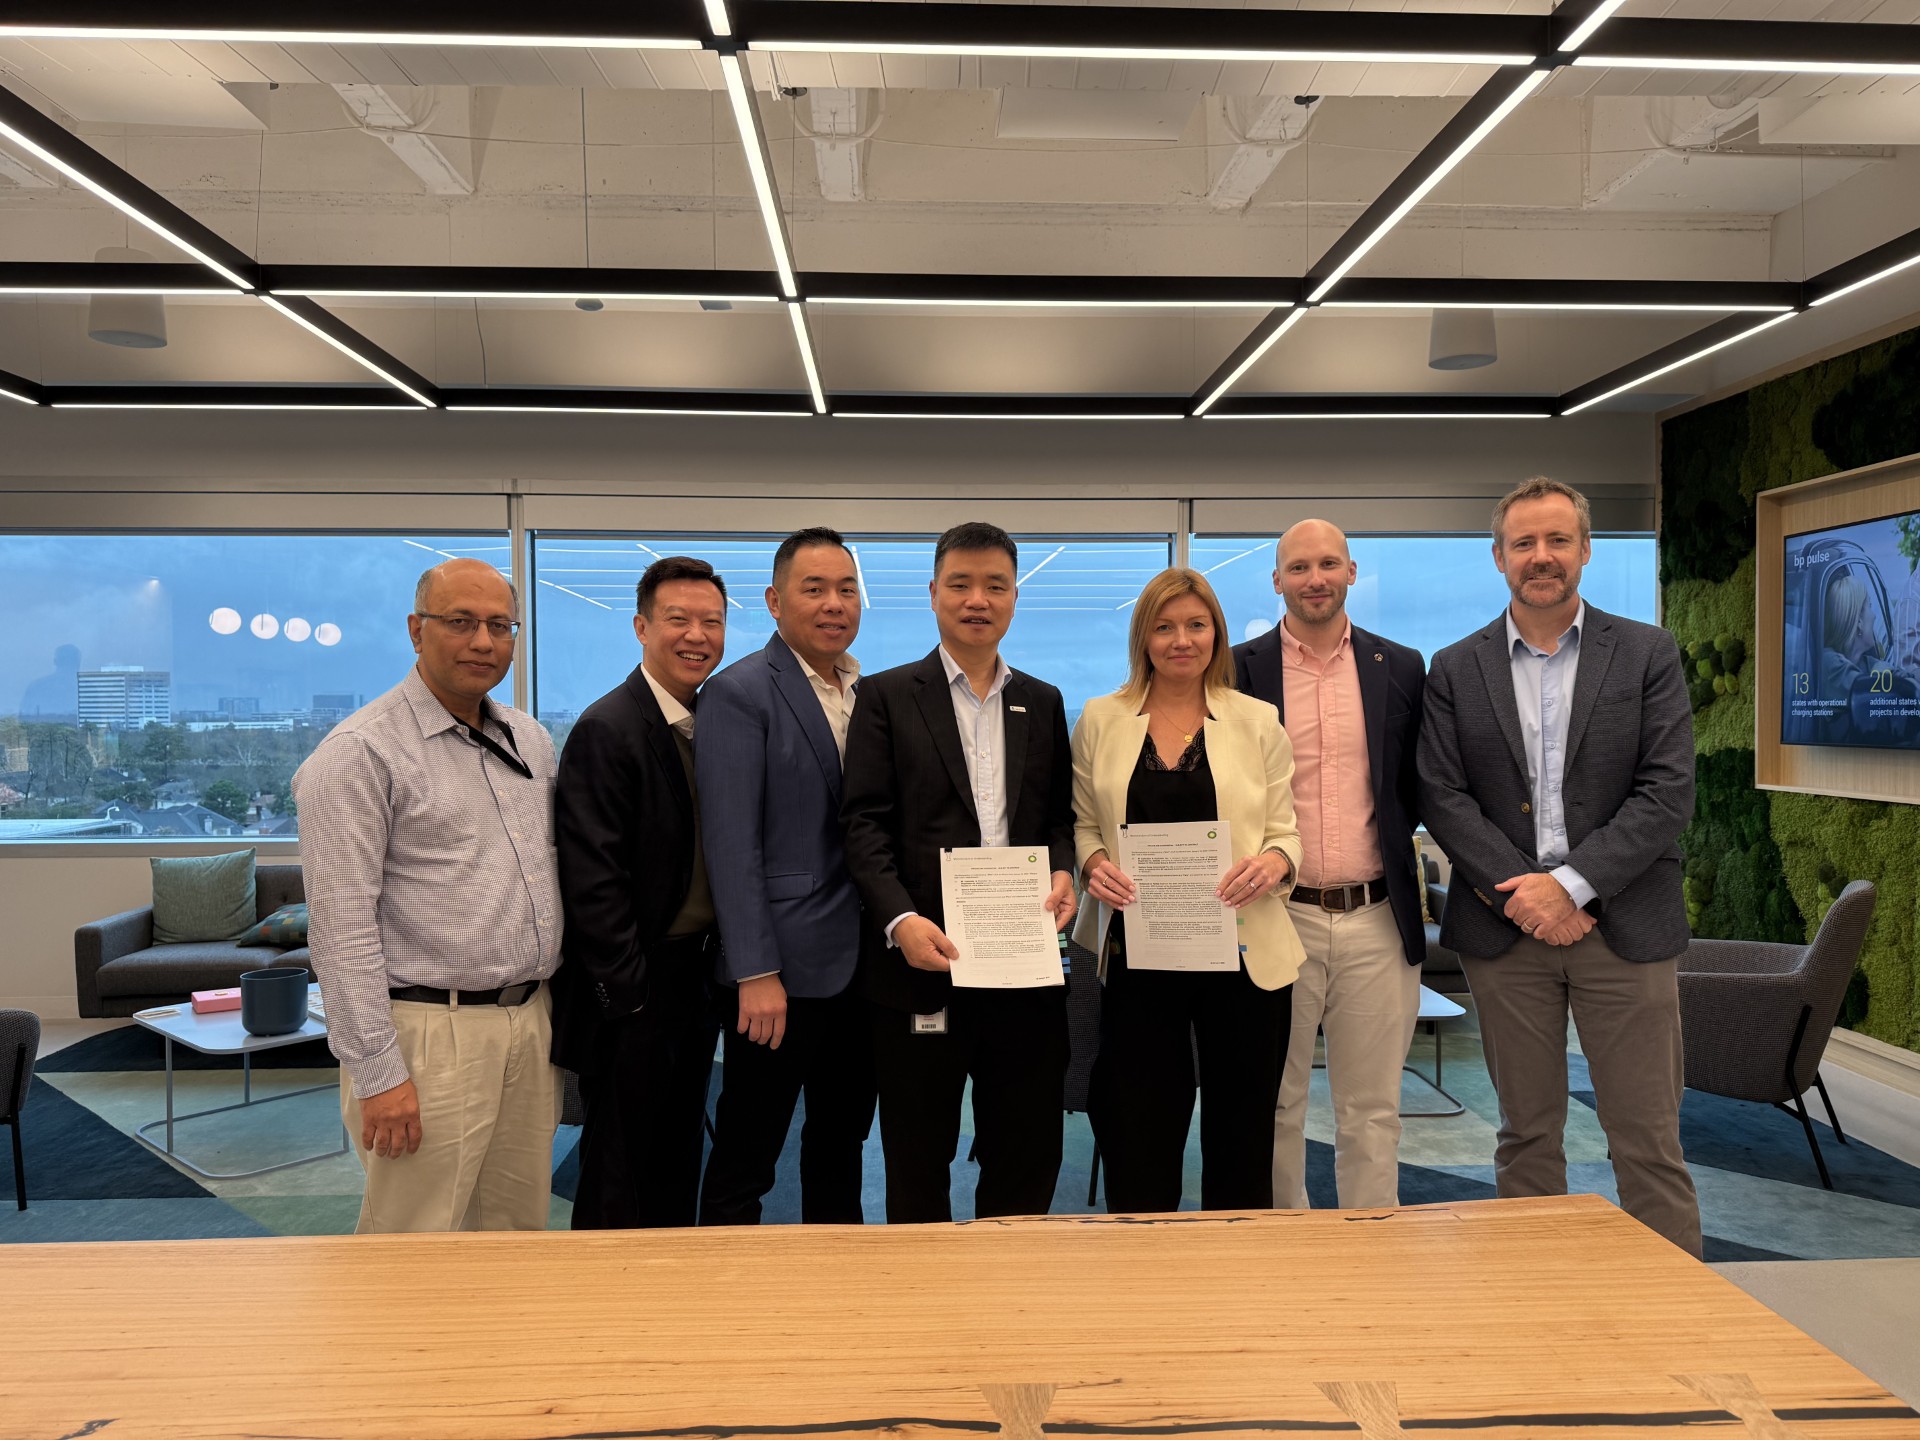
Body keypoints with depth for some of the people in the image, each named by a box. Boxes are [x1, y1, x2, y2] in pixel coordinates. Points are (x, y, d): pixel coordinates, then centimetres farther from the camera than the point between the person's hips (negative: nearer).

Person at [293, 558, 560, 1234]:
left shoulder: (531, 740, 12)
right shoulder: (361, 752, -10)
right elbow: (341, 928, -14)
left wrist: (550, 1003, 15)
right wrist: (377, 1073, -16)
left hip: (531, 1023, 7)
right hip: (431, 1033, -6)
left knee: (520, 1232, 15)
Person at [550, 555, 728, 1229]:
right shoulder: (607, 730, -15)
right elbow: (592, 877, -19)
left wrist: (722, 964, 7)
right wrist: (628, 992, -18)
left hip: (699, 975, 8)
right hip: (637, 986, -8)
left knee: (678, 1155, 19)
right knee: (621, 1174, 5)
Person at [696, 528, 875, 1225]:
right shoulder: (738, 693, -10)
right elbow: (731, 844, -15)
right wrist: (756, 974, -18)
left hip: (861, 963, 7)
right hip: (781, 968, -6)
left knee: (841, 1142, 20)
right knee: (744, 1160, 6)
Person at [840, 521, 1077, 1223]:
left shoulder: (1043, 703, 14)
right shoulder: (887, 695, 1)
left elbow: (1059, 816, 16)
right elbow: (865, 822, -6)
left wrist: (1062, 872, -5)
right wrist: (900, 919, -19)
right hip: (922, 961, -3)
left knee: (1028, 1154, 13)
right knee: (918, 1165, 10)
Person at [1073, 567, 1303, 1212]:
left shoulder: (1258, 721, 4)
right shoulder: (1100, 719, 6)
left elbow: (1285, 831, 5)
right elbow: (1082, 823, 10)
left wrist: (1275, 861, -16)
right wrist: (1094, 864, -10)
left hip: (1242, 952, 0)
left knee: (1241, 1133, 10)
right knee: (1139, 1134, 4)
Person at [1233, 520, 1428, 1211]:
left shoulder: (1401, 668, 7)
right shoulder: (1240, 670, 1)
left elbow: (1418, 785, 13)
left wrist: (1386, 843, 1)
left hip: (1377, 920, 2)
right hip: (1278, 919, -1)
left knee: (1372, 1110, 11)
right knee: (1275, 1106, 10)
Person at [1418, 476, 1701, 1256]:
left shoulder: (1648, 654, 4)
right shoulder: (1455, 670, 6)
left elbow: (1668, 790, -5)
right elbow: (1443, 798, -1)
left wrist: (1570, 884, -14)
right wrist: (1521, 895, -12)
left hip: (1623, 925, -1)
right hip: (1505, 928, 1)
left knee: (1648, 1139, 4)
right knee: (1527, 1133, 11)